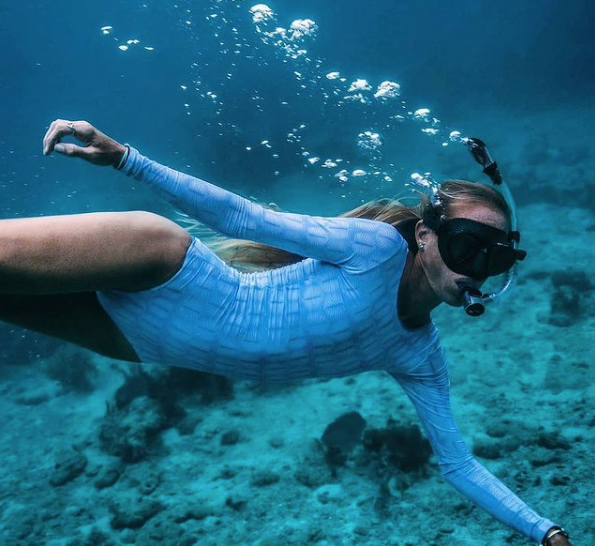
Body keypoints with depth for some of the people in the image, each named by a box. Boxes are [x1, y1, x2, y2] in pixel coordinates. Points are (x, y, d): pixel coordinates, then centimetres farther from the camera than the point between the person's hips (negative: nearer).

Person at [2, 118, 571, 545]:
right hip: (184, 289, -4)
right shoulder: (379, 246, -14)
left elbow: (459, 464, 10)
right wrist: (124, 158, -18)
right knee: (157, 238, -36)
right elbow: (245, 218, -15)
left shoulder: (419, 359, 4)